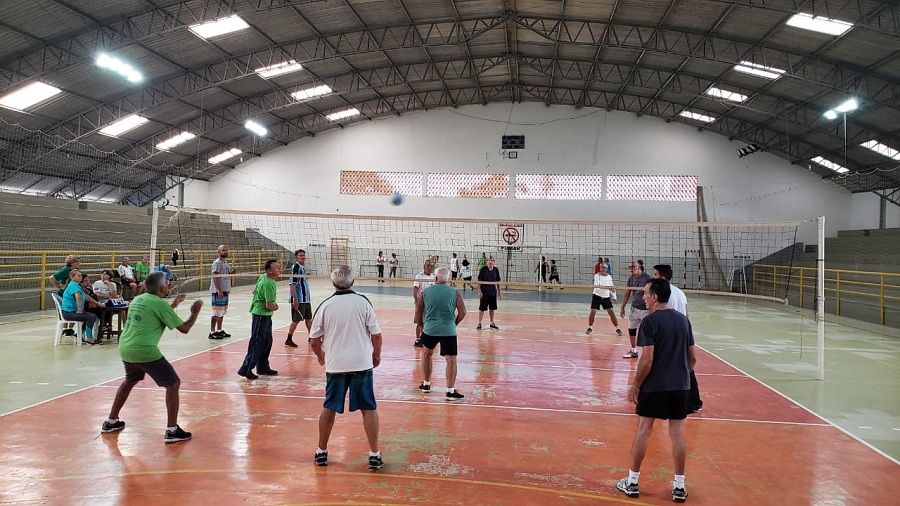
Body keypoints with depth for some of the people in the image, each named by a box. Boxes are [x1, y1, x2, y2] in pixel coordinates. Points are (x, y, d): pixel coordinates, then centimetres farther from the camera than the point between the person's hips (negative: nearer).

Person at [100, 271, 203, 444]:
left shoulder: (138, 299, 14)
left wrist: (173, 305, 32)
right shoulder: (160, 303, -9)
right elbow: (184, 328, -6)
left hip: (125, 348, 9)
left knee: (129, 381, 33)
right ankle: (172, 430, -2)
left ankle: (111, 422, 42)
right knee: (173, 384, 1)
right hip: (145, 351, -8)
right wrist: (195, 312, 9)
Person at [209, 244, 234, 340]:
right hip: (218, 291, -9)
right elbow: (215, 277, -18)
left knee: (222, 312, 14)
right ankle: (212, 332, -1)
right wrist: (219, 290, -23)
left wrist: (232, 272, 1)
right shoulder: (217, 263, -11)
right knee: (216, 313, -6)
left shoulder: (226, 262, 15)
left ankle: (219, 330, 23)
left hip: (225, 291, 9)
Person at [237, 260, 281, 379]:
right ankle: (246, 369, 0)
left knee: (267, 342, 14)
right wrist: (275, 307, -3)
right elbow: (269, 305, -23)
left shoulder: (263, 276, 4)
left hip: (266, 316, 9)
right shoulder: (268, 284, -24)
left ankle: (263, 367, 23)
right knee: (256, 343, -5)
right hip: (260, 315, -9)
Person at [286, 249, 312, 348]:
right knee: (296, 320, -2)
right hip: (298, 299, -8)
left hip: (306, 298, 8)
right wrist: (295, 300, -21)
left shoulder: (303, 268, 13)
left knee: (308, 318, 15)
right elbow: (292, 284, -17)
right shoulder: (295, 267, -13)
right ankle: (288, 340, 8)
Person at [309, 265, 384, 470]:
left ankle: (322, 452, 28)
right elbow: (376, 334, -4)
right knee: (369, 409, 7)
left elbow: (315, 341, 3)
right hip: (362, 363, -1)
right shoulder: (362, 302, -5)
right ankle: (374, 455, 9)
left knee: (329, 408, 16)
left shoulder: (325, 306, -2)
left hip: (335, 364, 2)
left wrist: (321, 356, 23)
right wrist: (377, 354, 14)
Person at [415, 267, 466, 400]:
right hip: (448, 330, -2)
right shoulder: (455, 293, 0)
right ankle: (450, 391, 0)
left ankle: (426, 384, 33)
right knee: (451, 360, 3)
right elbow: (462, 312, -2)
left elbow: (418, 312, 6)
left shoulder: (426, 292, 2)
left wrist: (422, 325, 21)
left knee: (427, 354, 25)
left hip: (429, 329, 2)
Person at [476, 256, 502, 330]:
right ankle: (479, 324, 7)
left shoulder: (496, 270, 3)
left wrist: (499, 292, 10)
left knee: (492, 308, 13)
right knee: (482, 308, -1)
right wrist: (479, 291, -11)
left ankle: (492, 323, 24)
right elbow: (479, 281, -5)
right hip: (484, 292, -4)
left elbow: (498, 282, 10)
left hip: (493, 292, 4)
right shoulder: (483, 269, -7)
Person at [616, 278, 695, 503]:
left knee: (643, 431, 6)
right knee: (677, 434, 9)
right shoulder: (683, 320, 6)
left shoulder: (650, 321, -13)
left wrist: (635, 385, -8)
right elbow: (692, 358, 10)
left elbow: (647, 359, -17)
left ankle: (632, 482, 15)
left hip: (654, 386, -5)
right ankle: (679, 486, 16)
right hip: (681, 386, 5)